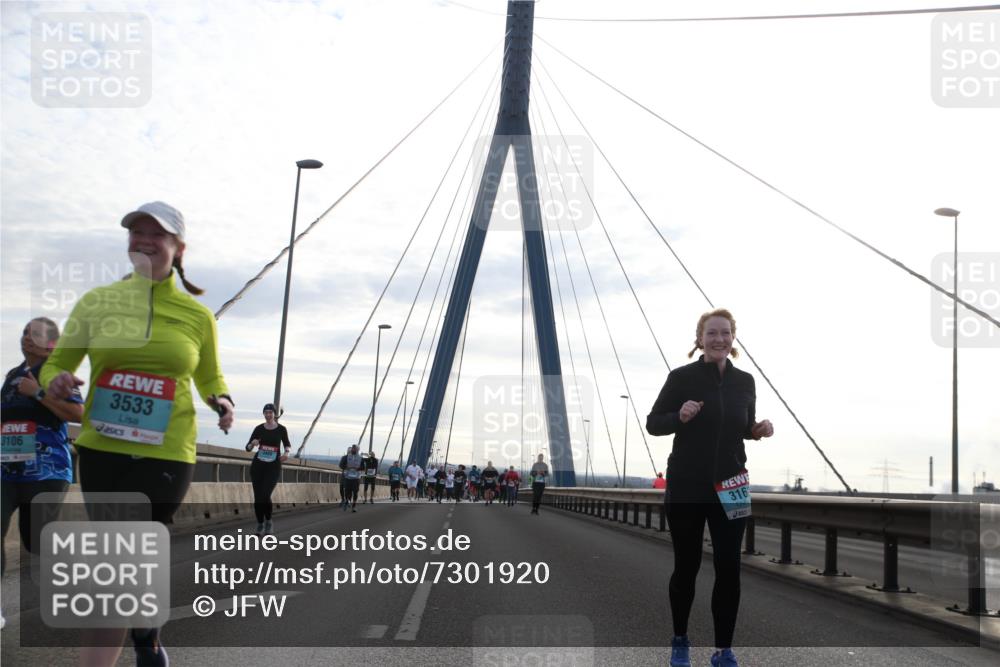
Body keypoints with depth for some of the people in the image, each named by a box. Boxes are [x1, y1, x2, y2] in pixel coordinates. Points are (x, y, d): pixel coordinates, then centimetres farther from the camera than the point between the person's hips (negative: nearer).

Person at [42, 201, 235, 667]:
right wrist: (54, 382, -13)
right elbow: (56, 364, 10)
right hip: (101, 449, 3)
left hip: (165, 455, -3)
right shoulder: (96, 301, 3)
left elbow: (209, 377, 17)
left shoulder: (197, 315, 2)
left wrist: (221, 401, -5)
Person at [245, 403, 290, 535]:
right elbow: (248, 448, 5)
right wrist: (252, 444, -18)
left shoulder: (281, 429, -1)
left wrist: (287, 452, -6)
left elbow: (287, 444, 16)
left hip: (273, 466, -2)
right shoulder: (259, 429, 2)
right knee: (258, 497, 1)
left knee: (265, 496, -17)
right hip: (258, 465, 2)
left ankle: (268, 521, 8)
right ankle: (260, 524, 19)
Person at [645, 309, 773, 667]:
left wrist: (759, 430, -6)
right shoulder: (681, 377, -7)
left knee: (729, 568, -2)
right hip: (686, 488, -2)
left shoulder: (744, 381, 4)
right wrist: (680, 416, -22)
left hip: (730, 487, 3)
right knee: (686, 566, 8)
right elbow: (652, 424, -3)